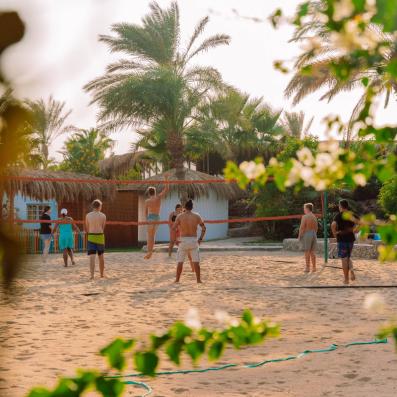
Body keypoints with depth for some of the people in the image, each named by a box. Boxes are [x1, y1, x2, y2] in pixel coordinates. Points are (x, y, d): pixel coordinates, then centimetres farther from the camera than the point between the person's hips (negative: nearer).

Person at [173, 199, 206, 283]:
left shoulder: (180, 216, -4)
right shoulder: (197, 216, 0)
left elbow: (173, 229, -9)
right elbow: (204, 228, 2)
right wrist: (200, 239, 8)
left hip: (183, 240, -1)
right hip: (194, 240, 1)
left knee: (180, 262, 8)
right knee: (196, 262, 8)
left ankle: (177, 280, 10)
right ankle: (198, 279, 9)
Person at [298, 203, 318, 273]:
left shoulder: (305, 217, -13)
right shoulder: (314, 217, 9)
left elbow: (302, 228, -15)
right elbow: (316, 227, 14)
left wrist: (299, 236, -8)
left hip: (306, 234, -7)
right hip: (314, 234, 7)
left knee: (307, 252, -3)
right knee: (312, 251, 12)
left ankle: (307, 268, -2)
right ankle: (314, 267, 15)